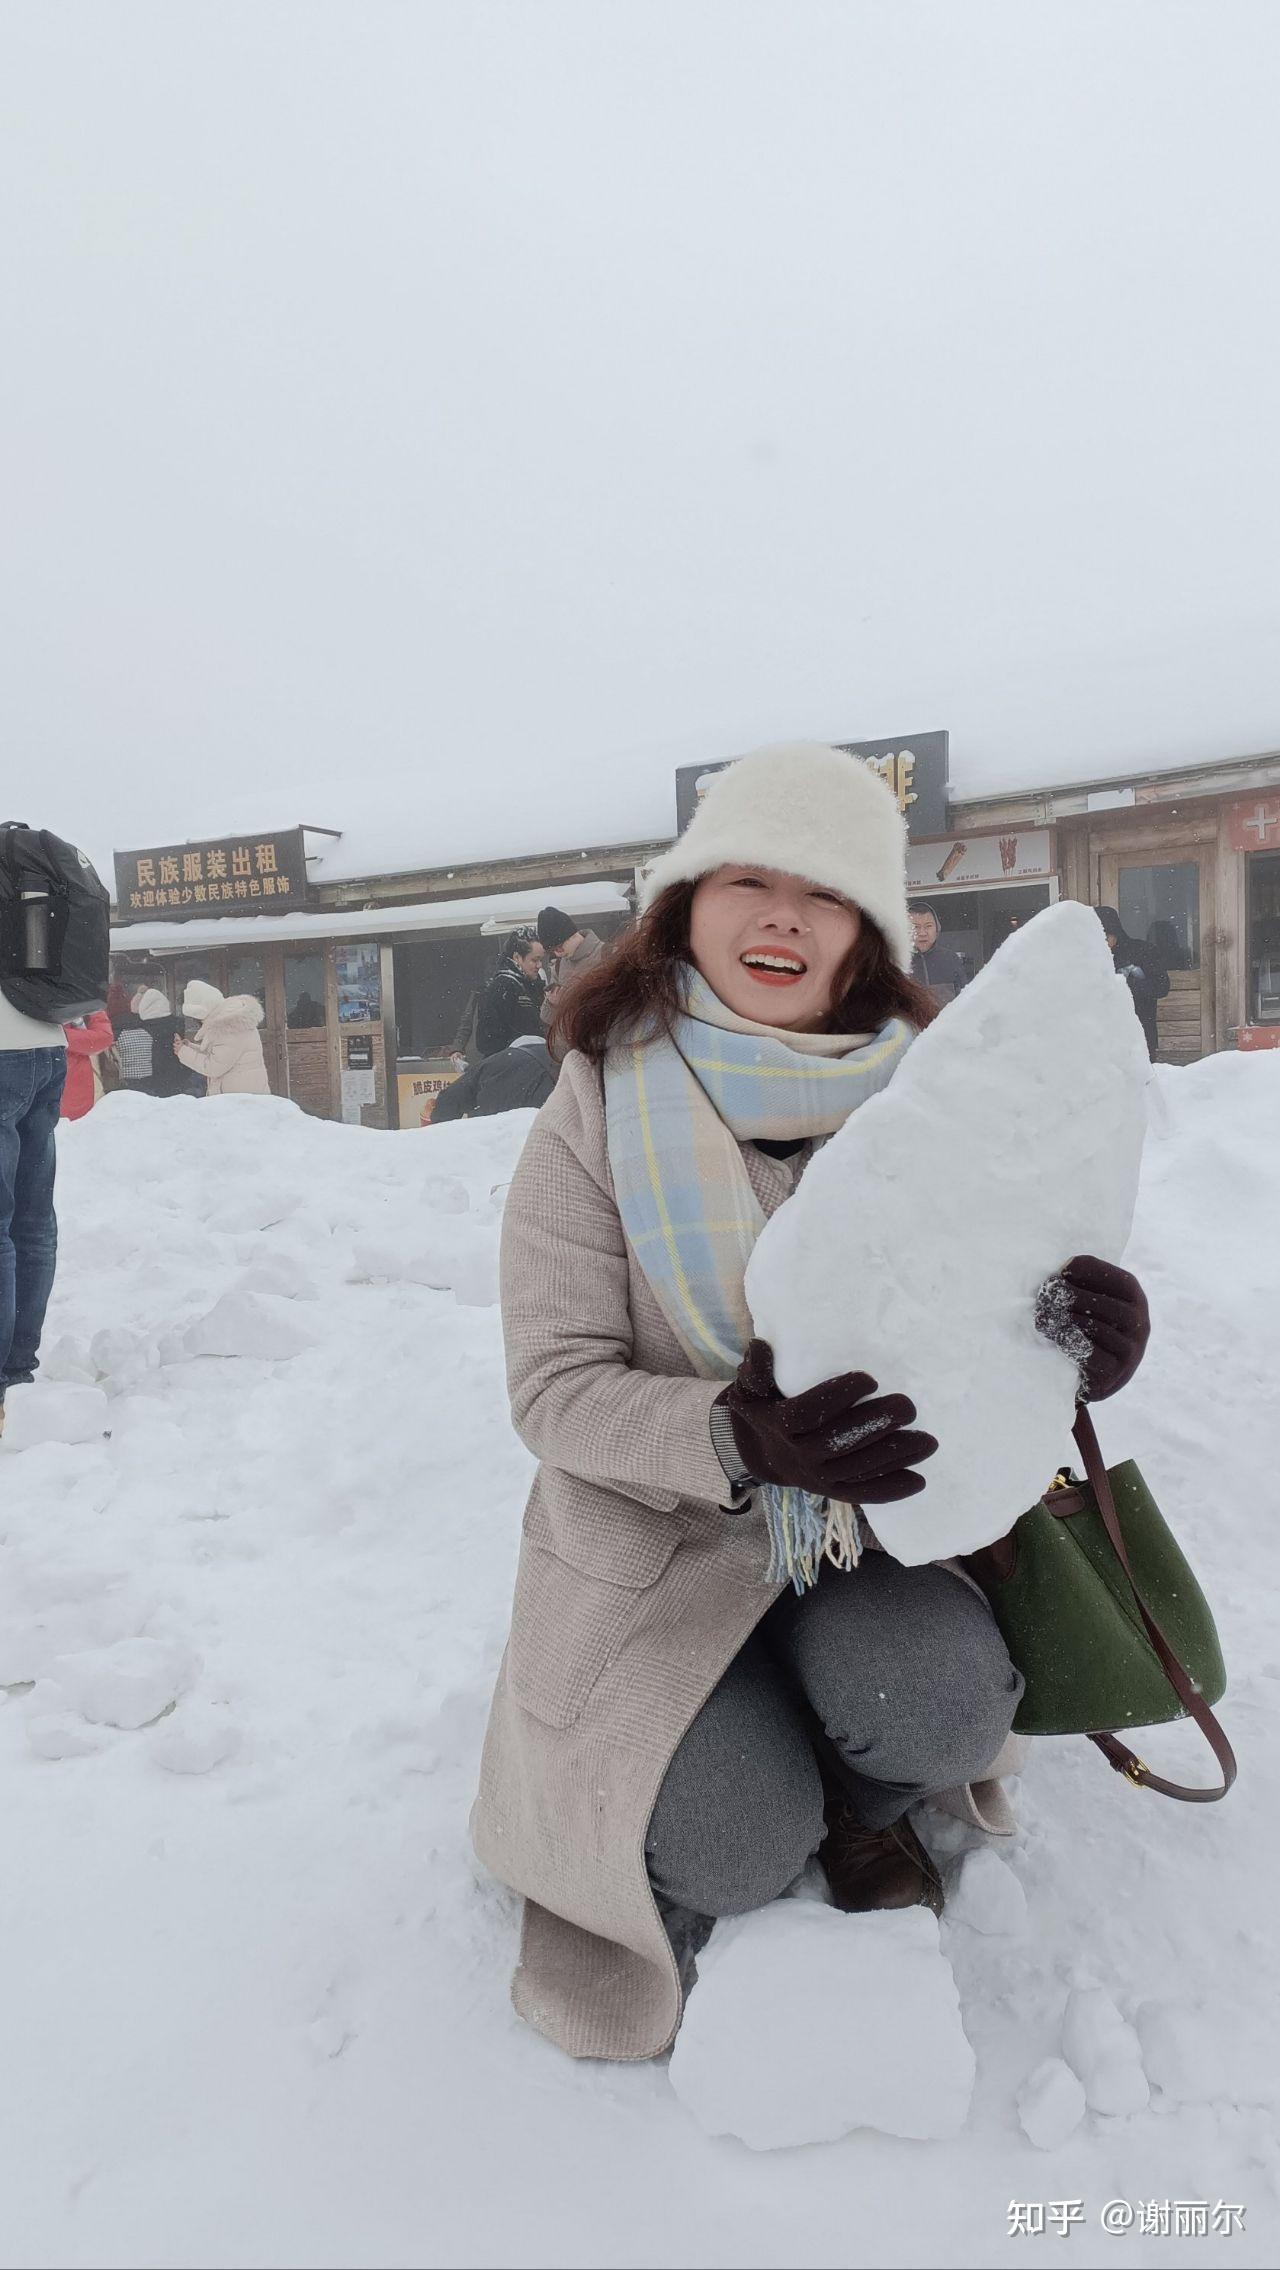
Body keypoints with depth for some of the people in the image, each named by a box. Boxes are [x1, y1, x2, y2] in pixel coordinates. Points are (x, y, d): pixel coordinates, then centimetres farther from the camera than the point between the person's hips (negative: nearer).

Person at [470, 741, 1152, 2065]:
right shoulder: (600, 1116, -12)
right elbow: (555, 1388, -14)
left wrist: (1078, 1334, -25)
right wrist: (733, 1438, -33)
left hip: (865, 1519, 2)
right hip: (658, 1539, -1)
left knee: (941, 1704, -26)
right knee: (741, 1851, -17)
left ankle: (864, 1805, 13)